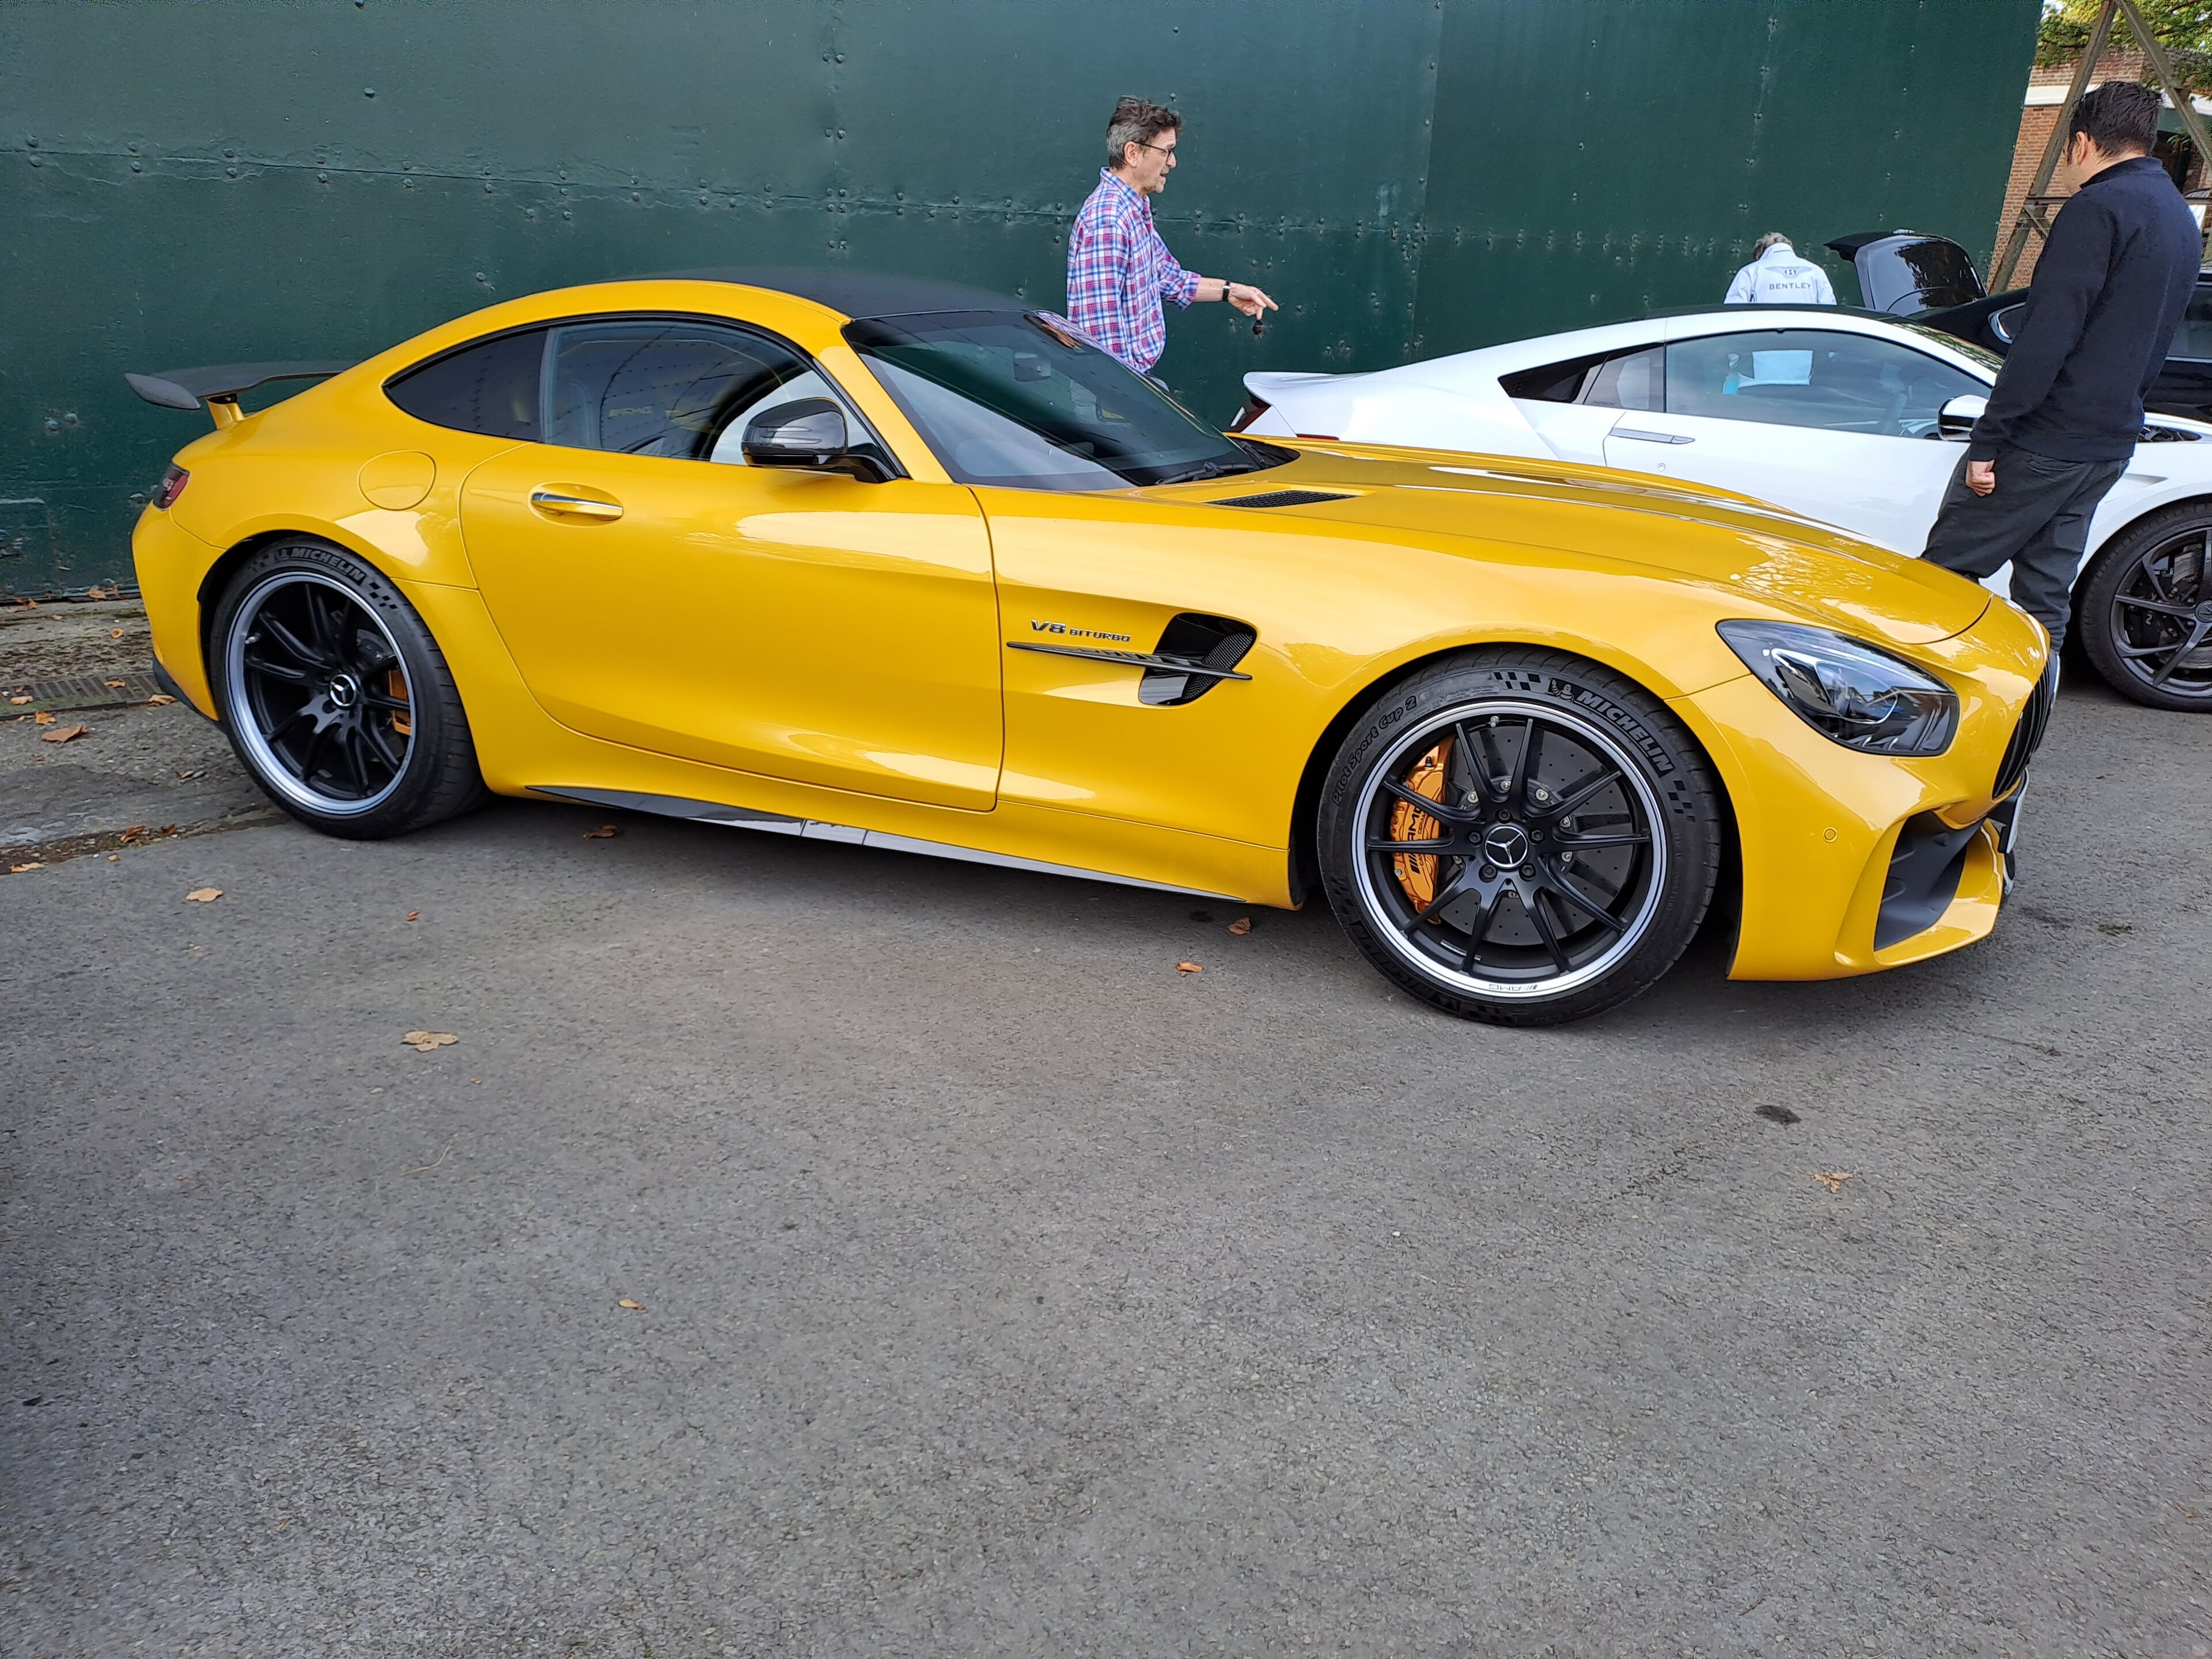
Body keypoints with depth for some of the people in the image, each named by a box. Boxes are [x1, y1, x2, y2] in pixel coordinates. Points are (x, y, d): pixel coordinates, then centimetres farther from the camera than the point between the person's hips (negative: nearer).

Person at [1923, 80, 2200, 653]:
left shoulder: (2097, 208, -12)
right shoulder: (2181, 220, 17)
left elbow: (2046, 338, -19)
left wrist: (1988, 439, -18)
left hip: (2043, 442, -9)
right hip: (2111, 447, 9)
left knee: (1944, 576, -2)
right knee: (2044, 598, 12)